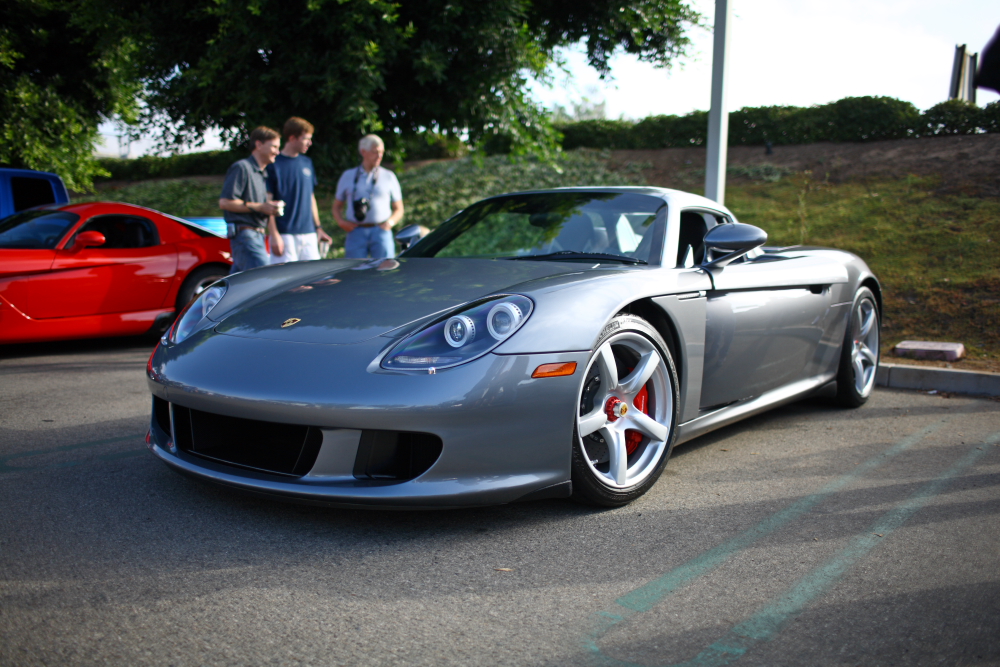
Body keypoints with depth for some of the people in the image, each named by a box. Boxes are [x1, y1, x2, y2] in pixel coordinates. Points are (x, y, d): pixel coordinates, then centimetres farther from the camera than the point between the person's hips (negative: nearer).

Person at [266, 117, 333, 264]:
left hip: (309, 234, 6)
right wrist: (274, 235, -14)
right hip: (285, 234, -6)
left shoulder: (307, 163, 13)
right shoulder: (274, 165, -6)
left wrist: (318, 228, 17)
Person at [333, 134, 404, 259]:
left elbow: (398, 209, 13)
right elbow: (337, 206, 18)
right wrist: (341, 221, -2)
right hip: (356, 233, 1)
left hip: (380, 231, -1)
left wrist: (390, 222, -6)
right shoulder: (348, 176, 13)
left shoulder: (389, 177, 11)